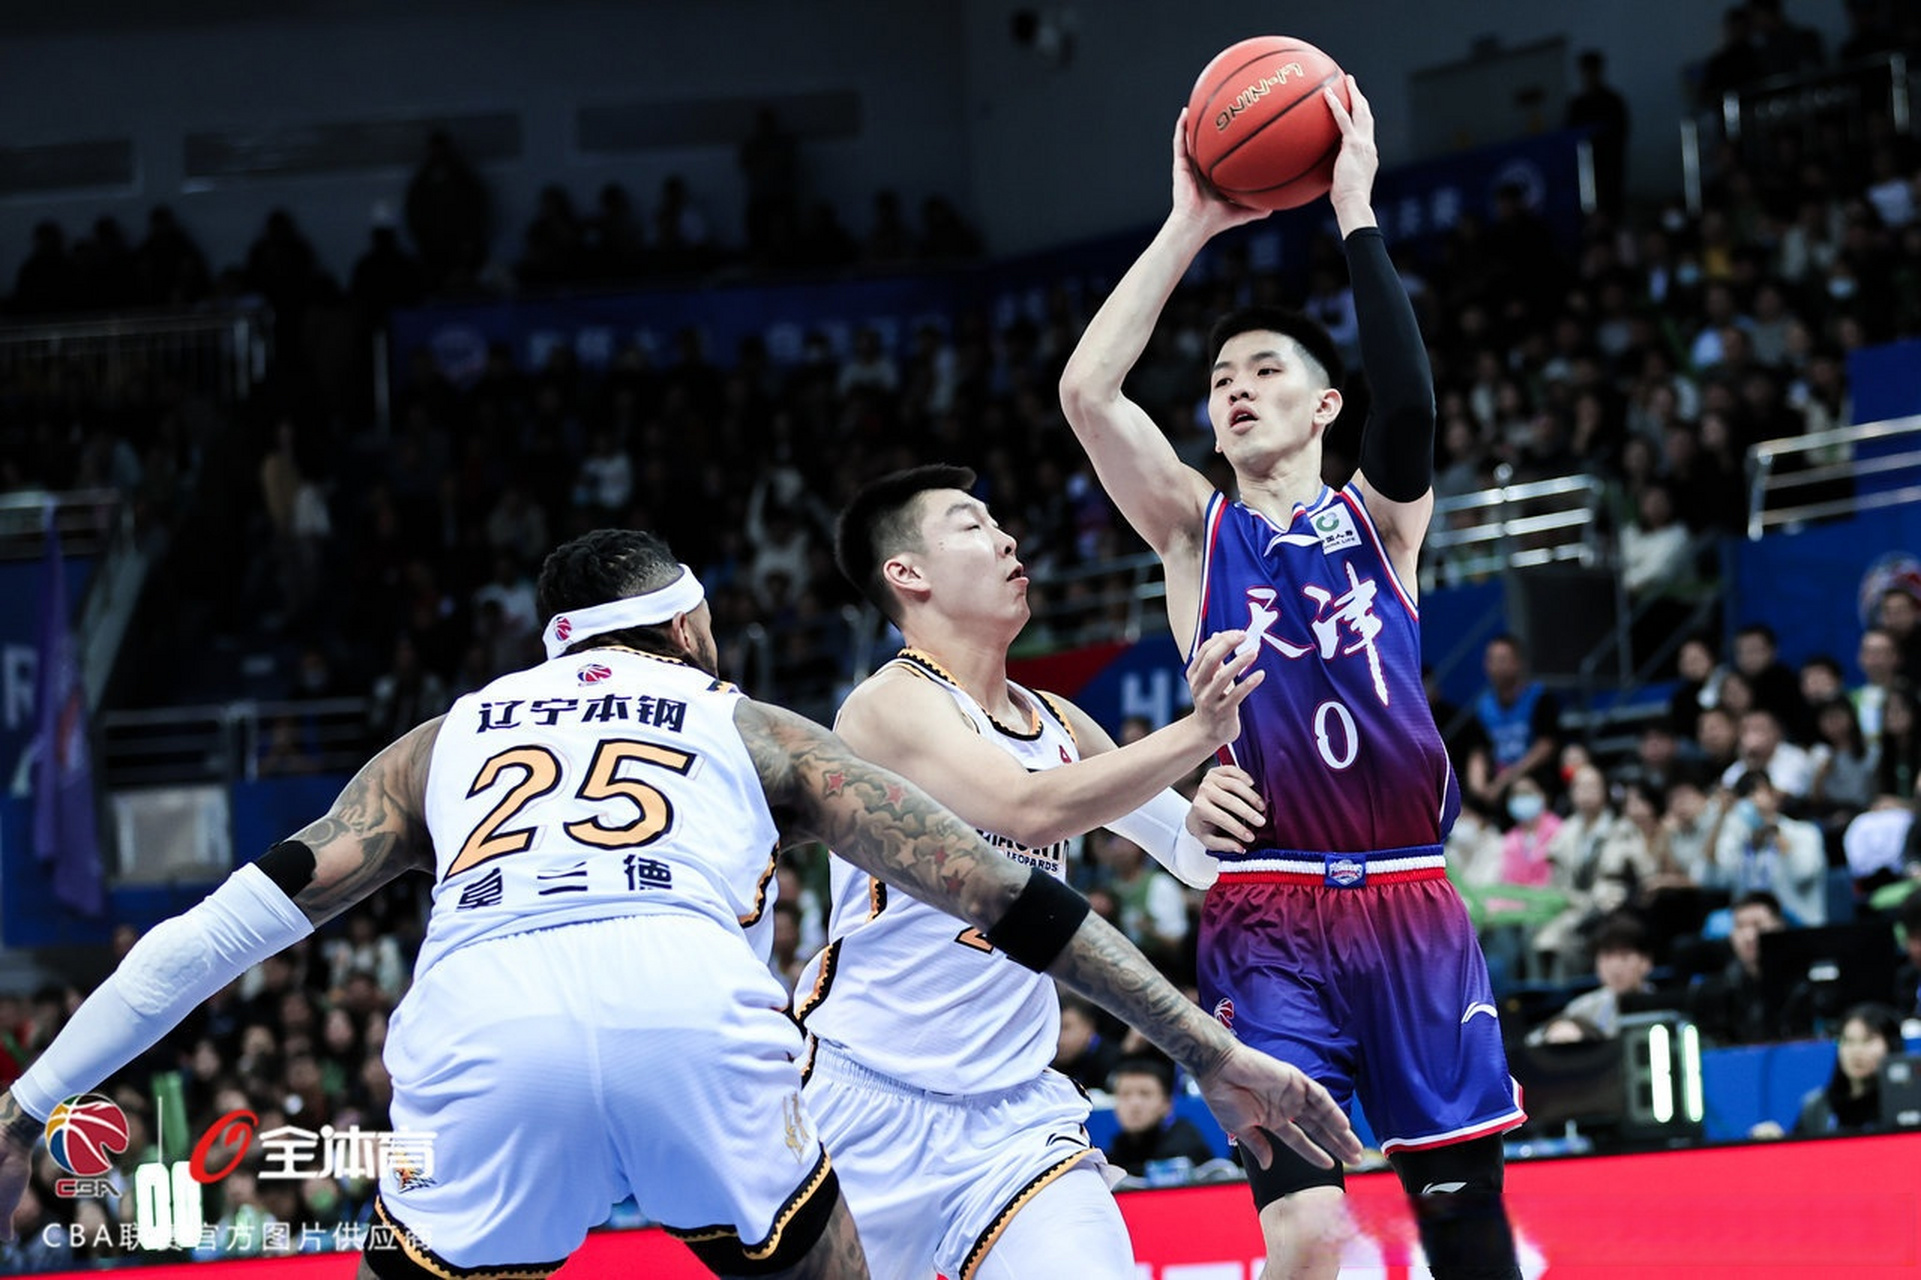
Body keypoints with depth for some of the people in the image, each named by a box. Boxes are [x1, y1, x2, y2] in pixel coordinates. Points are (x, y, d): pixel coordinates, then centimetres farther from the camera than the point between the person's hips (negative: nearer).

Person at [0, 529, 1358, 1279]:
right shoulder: (749, 729, 32)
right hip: (697, 1024, 0)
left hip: (483, 1036, 0)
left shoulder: (445, 742, 34)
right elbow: (997, 892, 28)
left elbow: (239, 919, 25)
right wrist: (1210, 1049, 30)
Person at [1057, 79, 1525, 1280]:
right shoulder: (1197, 528, 10)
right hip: (1267, 913, -1)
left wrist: (1357, 215, -13)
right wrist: (1189, 229, -4)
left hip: (1410, 905, 1)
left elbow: (1408, 407, -12)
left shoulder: (1380, 519, 10)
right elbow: (1087, 389, -4)